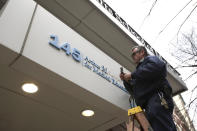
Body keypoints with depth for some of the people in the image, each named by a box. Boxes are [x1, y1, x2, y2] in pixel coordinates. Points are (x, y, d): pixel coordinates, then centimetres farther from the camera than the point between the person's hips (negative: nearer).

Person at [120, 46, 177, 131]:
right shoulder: (140, 67, 36)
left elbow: (158, 66, -17)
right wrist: (126, 81, 15)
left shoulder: (150, 59, 12)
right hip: (149, 105, 9)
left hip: (157, 99, -9)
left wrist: (132, 75, -10)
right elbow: (134, 90, 35)